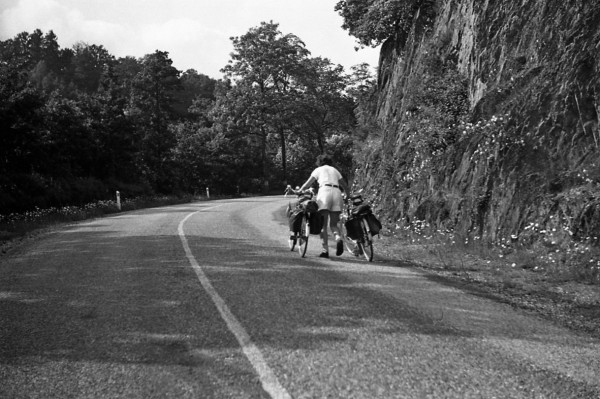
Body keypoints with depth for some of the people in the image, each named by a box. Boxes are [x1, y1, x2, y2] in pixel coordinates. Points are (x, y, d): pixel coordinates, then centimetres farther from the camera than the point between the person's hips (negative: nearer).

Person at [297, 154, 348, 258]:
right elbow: (345, 186, 27)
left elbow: (308, 183, 10)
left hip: (324, 192, -3)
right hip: (337, 193, 3)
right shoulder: (335, 170, 28)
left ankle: (325, 250, -11)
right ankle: (338, 238, -24)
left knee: (323, 225, -1)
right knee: (334, 224, 8)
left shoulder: (318, 170, 19)